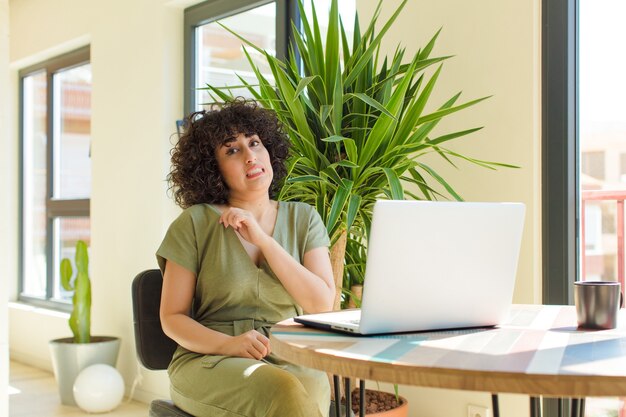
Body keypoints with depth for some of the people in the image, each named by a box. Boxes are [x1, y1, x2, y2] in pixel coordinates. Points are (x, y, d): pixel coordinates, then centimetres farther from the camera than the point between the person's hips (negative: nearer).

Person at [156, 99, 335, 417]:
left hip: (290, 361, 3)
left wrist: (262, 239, -9)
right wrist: (227, 345, -18)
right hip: (207, 362, -3)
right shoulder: (195, 223, 2)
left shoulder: (302, 219, 9)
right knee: (284, 391, -36)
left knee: (312, 386, -34)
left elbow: (322, 304, -2)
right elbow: (172, 318, 2)